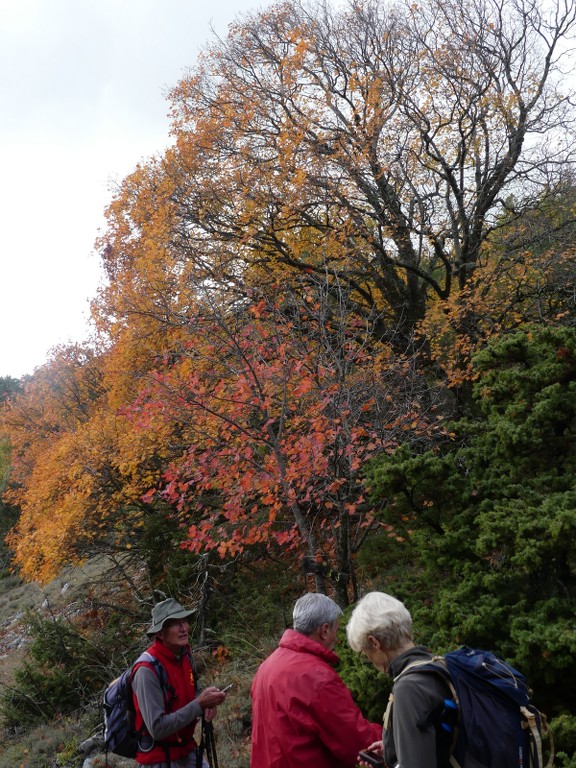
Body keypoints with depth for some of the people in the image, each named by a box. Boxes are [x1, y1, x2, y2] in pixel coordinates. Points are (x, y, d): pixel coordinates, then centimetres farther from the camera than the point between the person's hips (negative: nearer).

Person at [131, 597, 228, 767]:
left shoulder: (185, 654, -3)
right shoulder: (147, 670, -25)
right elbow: (157, 728, -26)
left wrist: (206, 702, -9)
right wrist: (199, 705, -25)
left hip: (187, 750, 7)